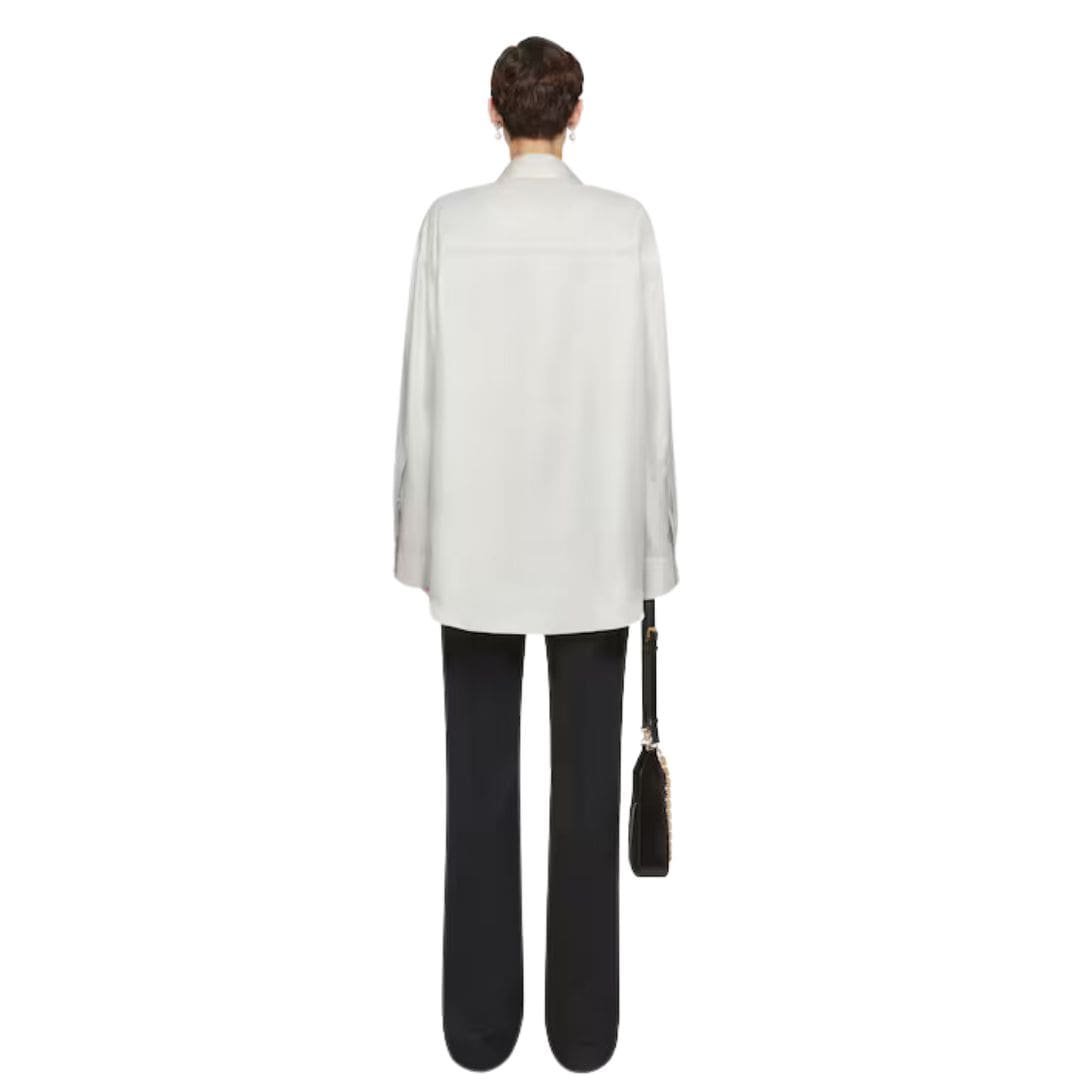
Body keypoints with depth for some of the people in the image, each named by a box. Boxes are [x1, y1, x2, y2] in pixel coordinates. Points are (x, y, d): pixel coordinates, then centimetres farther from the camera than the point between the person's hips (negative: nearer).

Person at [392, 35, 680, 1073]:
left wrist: (419, 531, 6)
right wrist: (649, 537, 6)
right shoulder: (626, 222, -3)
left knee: (481, 779, 9)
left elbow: (422, 388, -3)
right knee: (586, 777, 8)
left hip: (477, 534, 0)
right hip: (592, 535, 0)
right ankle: (582, 1022, 20)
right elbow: (648, 392, -3)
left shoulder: (448, 221, -3)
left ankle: (480, 1021, 20)